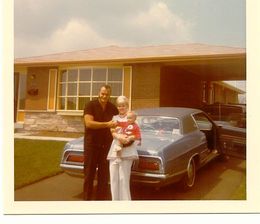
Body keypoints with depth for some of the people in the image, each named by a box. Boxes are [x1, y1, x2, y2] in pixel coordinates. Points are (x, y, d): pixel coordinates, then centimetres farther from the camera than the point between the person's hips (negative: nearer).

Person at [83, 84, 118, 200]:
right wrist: (107, 124, -23)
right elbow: (88, 123, -19)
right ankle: (87, 197, 15)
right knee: (89, 173, 4)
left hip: (106, 144, 3)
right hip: (91, 143, -3)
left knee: (104, 174, 7)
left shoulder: (113, 108, 6)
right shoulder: (90, 105, -7)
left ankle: (101, 197, 17)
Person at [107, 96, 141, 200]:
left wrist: (128, 138, -24)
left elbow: (136, 135, -3)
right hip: (114, 150, 5)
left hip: (126, 151, -5)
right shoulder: (115, 118, 18)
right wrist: (119, 136, -18)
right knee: (113, 179, 7)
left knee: (123, 179, -8)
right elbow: (112, 133, 4)